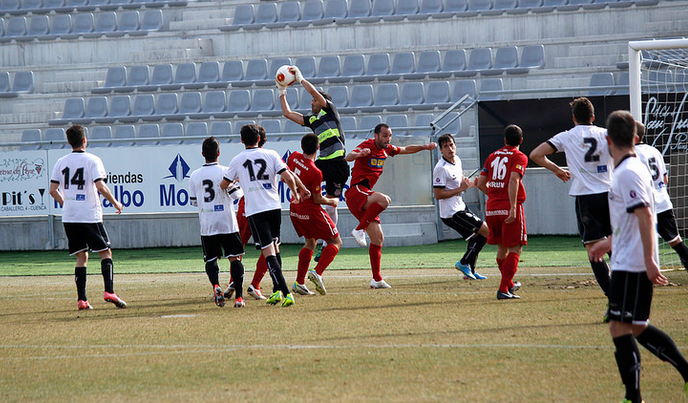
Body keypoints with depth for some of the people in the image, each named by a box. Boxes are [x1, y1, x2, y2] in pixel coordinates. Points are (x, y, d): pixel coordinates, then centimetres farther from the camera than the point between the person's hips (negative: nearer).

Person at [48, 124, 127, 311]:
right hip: (90, 216, -4)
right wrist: (115, 203, -3)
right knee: (105, 253, 3)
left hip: (69, 218, 4)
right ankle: (109, 291, -13)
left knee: (81, 257, 10)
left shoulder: (61, 162, 7)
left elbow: (53, 190, 6)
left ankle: (81, 299, 2)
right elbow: (100, 186, -16)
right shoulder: (92, 160, -6)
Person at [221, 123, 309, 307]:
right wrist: (296, 194, 14)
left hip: (255, 211, -2)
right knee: (275, 247, 18)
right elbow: (288, 177, -4)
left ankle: (284, 292, -21)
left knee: (268, 251, -8)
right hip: (274, 207, 2)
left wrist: (236, 179, 35)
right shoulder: (271, 154, 4)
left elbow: (223, 185, 13)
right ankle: (277, 291, 21)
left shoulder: (237, 160, 4)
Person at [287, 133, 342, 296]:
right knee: (336, 242, 6)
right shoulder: (315, 172, -26)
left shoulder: (294, 157, -7)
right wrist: (332, 201, 2)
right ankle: (317, 272, -14)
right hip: (311, 212, -7)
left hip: (295, 210, 7)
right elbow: (318, 199, -17)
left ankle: (299, 282, 17)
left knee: (310, 242, 24)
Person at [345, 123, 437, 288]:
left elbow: (406, 150, 34)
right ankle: (359, 229, -31)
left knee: (378, 238, 7)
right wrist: (359, 154, -50)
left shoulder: (386, 149, 16)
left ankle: (377, 279, 12)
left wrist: (424, 147, 21)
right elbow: (348, 157, -28)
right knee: (384, 199, -37)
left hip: (365, 197, 9)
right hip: (356, 192, -9)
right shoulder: (367, 146, -10)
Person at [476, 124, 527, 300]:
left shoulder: (493, 156, 14)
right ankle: (504, 289, -12)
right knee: (514, 249, -2)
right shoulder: (519, 157, -2)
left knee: (501, 249, 18)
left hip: (491, 208, 6)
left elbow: (481, 183, 12)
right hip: (510, 208, -6)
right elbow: (513, 180, -18)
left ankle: (509, 284, 35)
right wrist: (513, 208, -23)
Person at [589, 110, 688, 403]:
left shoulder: (628, 173, -15)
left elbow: (645, 217, -24)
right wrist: (608, 243, 36)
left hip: (631, 266, -10)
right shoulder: (633, 168, 16)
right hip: (631, 264, 10)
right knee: (637, 328, 15)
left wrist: (649, 261, -27)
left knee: (620, 328, -8)